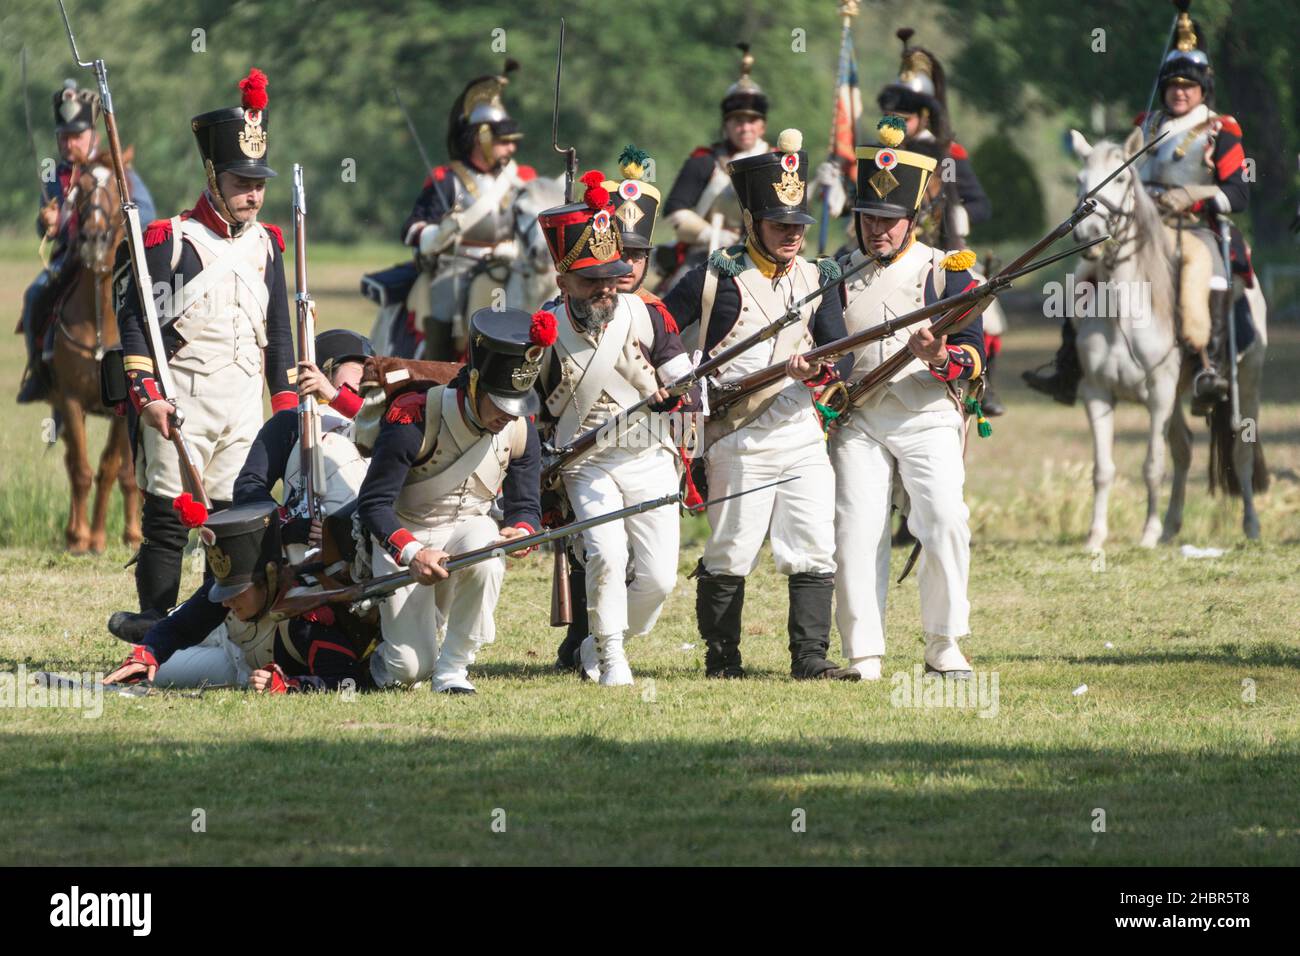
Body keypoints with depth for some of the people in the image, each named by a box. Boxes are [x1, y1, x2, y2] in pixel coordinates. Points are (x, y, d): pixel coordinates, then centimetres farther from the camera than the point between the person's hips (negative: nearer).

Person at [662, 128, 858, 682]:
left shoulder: (815, 281, 13)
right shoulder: (715, 279, 1)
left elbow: (841, 357, 5)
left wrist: (817, 369, -16)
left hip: (803, 436, 4)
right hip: (738, 443, -4)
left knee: (814, 553, -3)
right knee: (730, 557, -1)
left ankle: (810, 658, -1)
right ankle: (721, 659, 11)